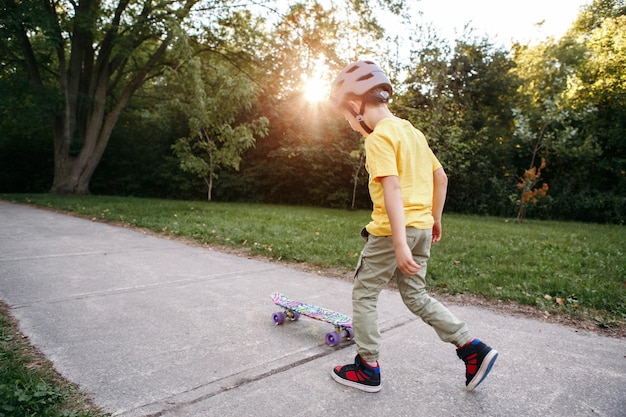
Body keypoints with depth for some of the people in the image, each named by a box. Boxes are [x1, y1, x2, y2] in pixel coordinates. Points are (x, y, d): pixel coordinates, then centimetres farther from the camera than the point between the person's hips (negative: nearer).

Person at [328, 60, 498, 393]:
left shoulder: (379, 137, -12)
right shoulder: (411, 131, 14)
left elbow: (392, 187, -24)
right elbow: (440, 177, 16)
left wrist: (400, 244, -28)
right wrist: (434, 219, 24)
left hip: (393, 229, -8)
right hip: (422, 227, 8)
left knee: (364, 294, 8)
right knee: (416, 296, 19)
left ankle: (368, 368, 18)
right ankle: (473, 349, 17)